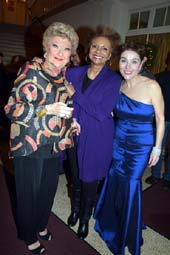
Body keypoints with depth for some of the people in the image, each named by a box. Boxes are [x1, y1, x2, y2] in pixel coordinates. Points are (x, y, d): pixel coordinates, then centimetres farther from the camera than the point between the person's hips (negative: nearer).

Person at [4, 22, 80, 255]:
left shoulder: (65, 77, 6)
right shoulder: (31, 70, -12)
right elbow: (12, 109, -17)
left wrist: (70, 122, 4)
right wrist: (48, 109, -26)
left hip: (55, 146, 6)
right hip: (29, 146, -5)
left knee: (48, 190, 20)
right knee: (29, 193, 12)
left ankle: (41, 225, 49)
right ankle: (29, 236, 40)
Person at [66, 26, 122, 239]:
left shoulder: (114, 80, -12)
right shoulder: (75, 72, 1)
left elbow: (102, 113, -21)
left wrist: (75, 94, -19)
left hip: (97, 140, -3)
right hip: (75, 135, 3)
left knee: (89, 182, 14)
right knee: (76, 177, 20)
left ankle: (85, 219, 42)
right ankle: (75, 210, 49)